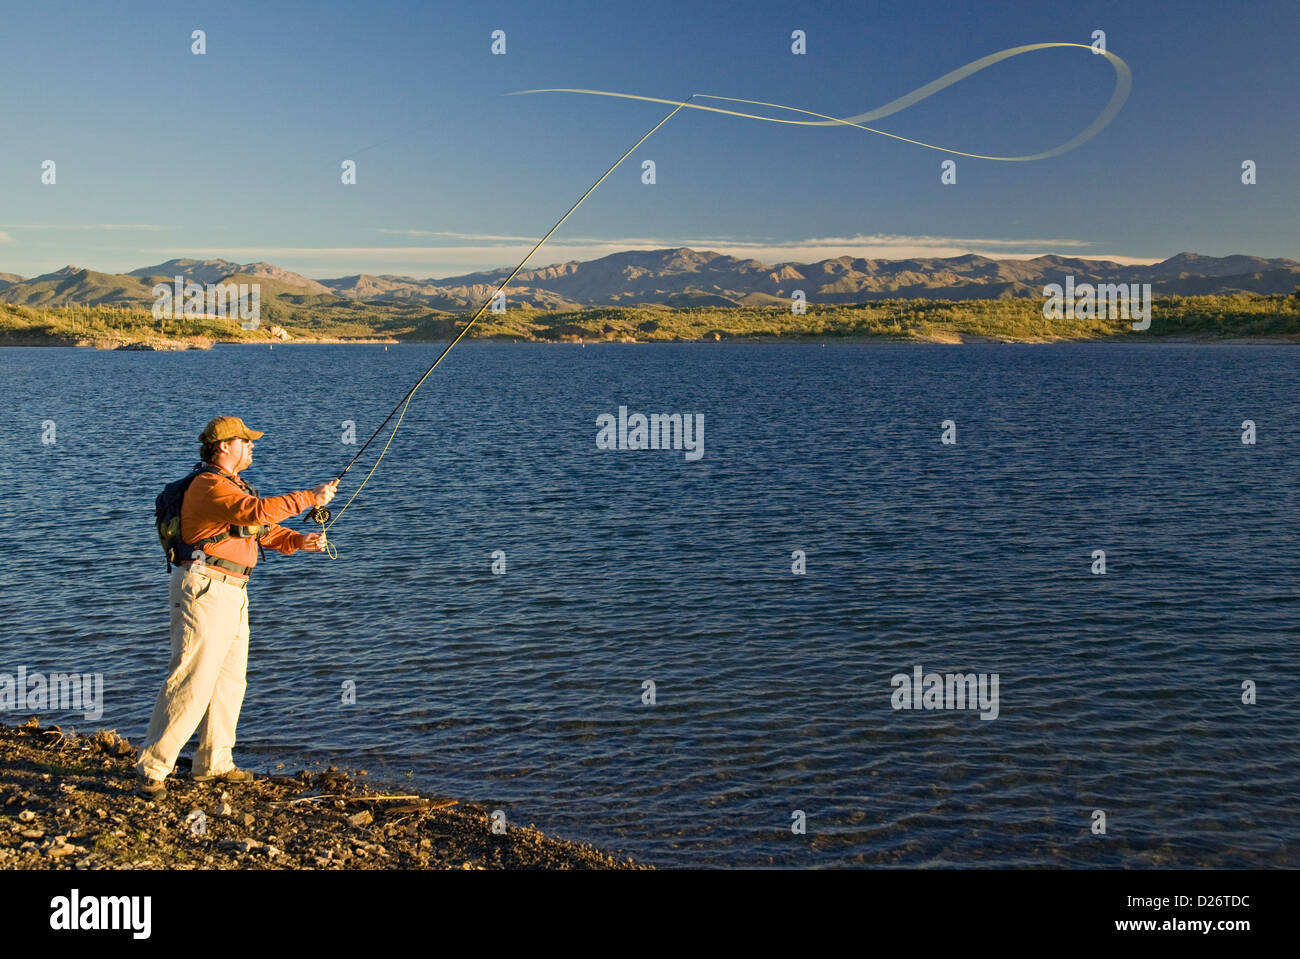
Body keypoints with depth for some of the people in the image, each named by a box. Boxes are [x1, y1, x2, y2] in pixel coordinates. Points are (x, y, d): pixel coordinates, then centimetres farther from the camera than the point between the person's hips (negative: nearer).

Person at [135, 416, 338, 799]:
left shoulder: (234, 487, 20)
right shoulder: (210, 486, -13)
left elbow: (264, 530, 18)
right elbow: (258, 511, -28)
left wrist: (300, 541, 0)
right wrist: (310, 498, -23)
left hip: (232, 593, 10)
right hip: (205, 589, -10)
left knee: (230, 680, 13)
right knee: (191, 682, -11)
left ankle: (214, 763, 22)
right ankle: (151, 768, -4)